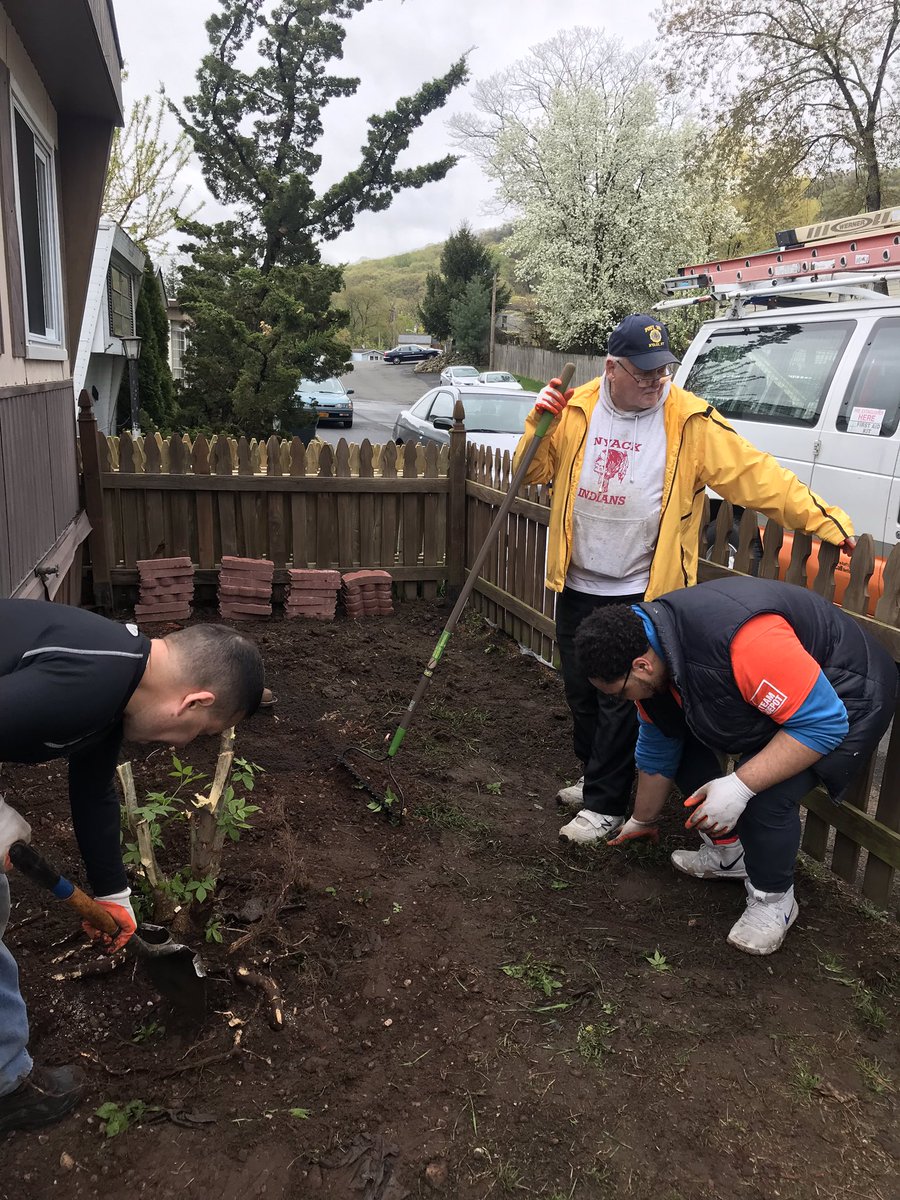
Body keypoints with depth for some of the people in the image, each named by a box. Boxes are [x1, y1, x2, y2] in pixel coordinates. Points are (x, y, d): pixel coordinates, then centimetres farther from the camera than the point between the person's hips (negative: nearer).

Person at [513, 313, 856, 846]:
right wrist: (541, 422, -10)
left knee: (621, 701, 1)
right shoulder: (577, 411, 0)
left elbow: (757, 475, -13)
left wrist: (826, 519, -19)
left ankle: (606, 805, 18)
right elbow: (533, 472, 7)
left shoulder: (690, 421, -10)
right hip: (577, 585, 4)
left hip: (642, 592, -4)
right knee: (581, 692, 16)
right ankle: (597, 776, 38)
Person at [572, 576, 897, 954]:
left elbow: (823, 723, -33)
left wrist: (740, 786, -36)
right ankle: (728, 853, 21)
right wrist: (642, 821, 17)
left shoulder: (743, 640, -41)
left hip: (844, 697, -8)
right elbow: (656, 749, 4)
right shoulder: (647, 647, -11)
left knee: (767, 795, -26)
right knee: (682, 739, 1)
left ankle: (773, 900, 3)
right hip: (775, 692, 8)